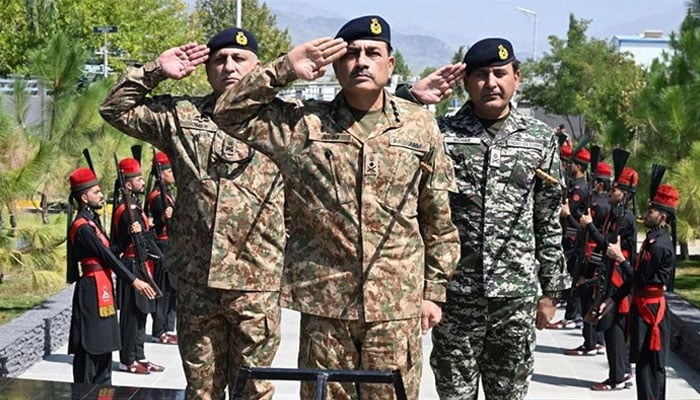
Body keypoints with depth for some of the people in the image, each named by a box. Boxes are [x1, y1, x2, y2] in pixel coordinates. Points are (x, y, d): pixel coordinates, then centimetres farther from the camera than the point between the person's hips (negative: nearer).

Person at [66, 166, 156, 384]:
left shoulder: (92, 220, 13)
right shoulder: (83, 227, -18)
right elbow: (107, 256, -19)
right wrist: (134, 281, -19)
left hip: (102, 291, 10)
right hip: (92, 291, -10)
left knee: (104, 344, 16)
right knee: (89, 347, -4)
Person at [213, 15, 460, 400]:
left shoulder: (420, 127, 5)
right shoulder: (304, 124, 3)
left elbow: (439, 220, 8)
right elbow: (230, 112, 0)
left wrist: (434, 290, 7)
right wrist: (285, 68, -6)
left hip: (397, 304, 0)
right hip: (324, 301, 0)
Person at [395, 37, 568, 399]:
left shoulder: (540, 139, 5)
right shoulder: (441, 133, -1)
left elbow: (550, 222, 8)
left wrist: (551, 290, 8)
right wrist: (412, 97, -18)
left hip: (517, 295, 1)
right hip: (455, 292, -1)